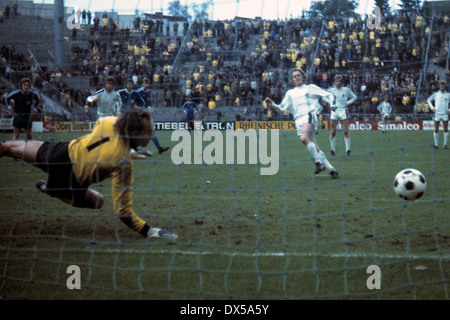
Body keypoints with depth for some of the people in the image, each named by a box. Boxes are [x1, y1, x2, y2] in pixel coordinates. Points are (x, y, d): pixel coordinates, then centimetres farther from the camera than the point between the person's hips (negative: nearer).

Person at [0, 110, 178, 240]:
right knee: (96, 202, 23)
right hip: (68, 176, -6)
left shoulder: (110, 121, -19)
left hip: (66, 150, 6)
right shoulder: (123, 163, -35)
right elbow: (123, 212, -31)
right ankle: (50, 188, 23)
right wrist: (150, 231, -29)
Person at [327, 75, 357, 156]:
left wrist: (348, 103, -1)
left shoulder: (346, 90, 3)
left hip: (343, 111, -1)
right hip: (334, 112, 1)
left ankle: (347, 149, 0)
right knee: (332, 132, -2)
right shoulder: (331, 90, 4)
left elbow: (354, 97, 14)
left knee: (346, 131, -6)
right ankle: (333, 150, 5)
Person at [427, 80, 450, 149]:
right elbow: (428, 100, 16)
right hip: (437, 114, 0)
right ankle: (436, 144, 6)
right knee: (436, 130, -1)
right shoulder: (436, 94, 4)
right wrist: (432, 108, 4)